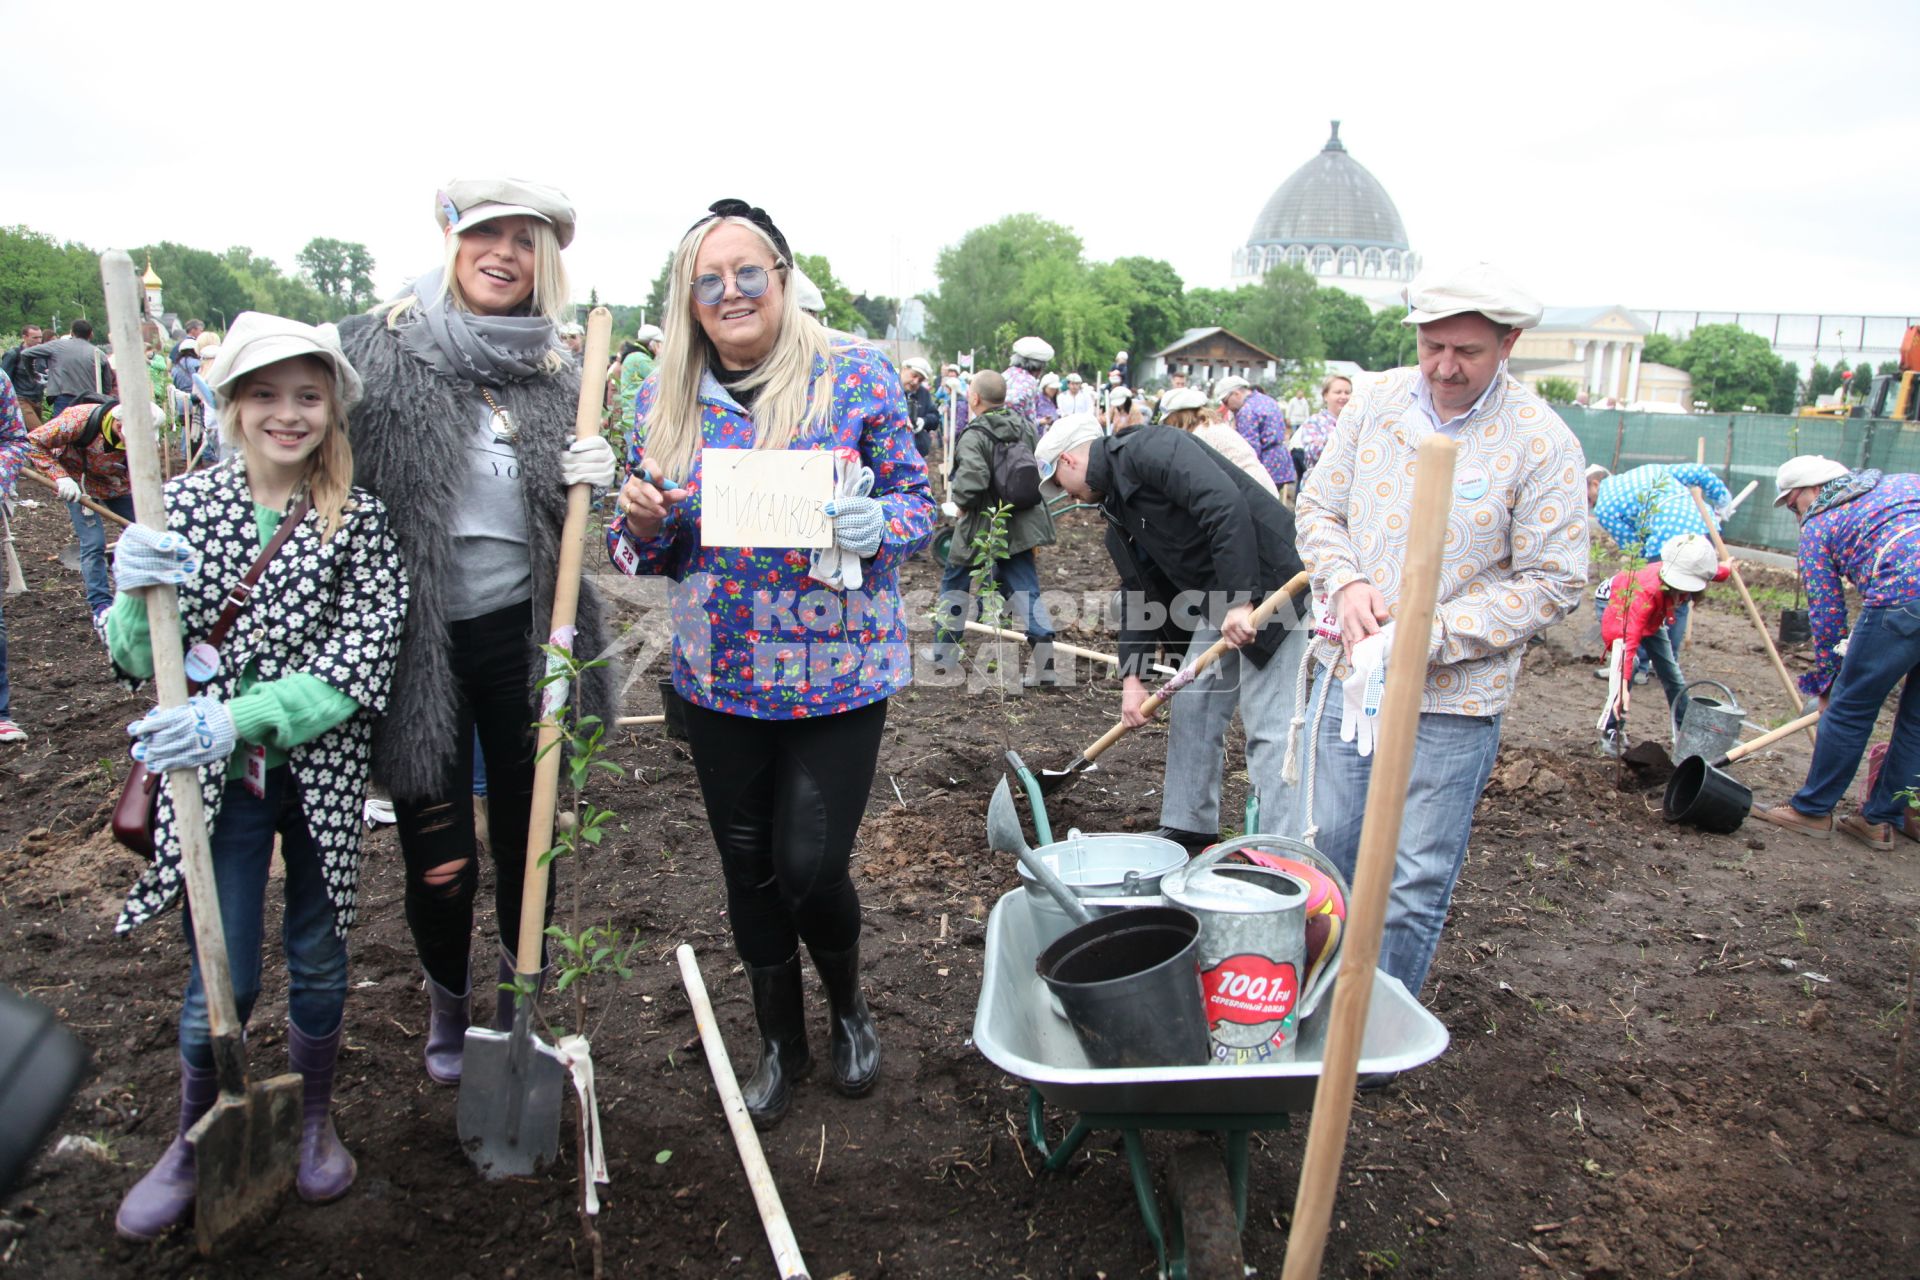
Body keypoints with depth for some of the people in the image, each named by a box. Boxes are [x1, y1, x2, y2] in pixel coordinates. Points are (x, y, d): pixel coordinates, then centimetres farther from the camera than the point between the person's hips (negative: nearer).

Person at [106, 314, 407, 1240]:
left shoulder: (359, 521, -7)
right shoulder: (183, 507, -2)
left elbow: (358, 667, -14)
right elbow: (140, 663, -2)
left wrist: (239, 716, -24)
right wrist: (134, 594, -22)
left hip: (322, 773, 0)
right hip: (216, 778, 0)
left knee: (318, 963, 15)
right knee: (222, 979, 7)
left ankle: (315, 1121, 39)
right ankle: (192, 1141, 35)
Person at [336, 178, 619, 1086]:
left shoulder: (555, 372, 5)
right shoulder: (374, 350, -5)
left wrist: (594, 477, -9)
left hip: (524, 635, 2)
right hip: (418, 641, -2)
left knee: (529, 839, 13)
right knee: (437, 861, 8)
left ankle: (517, 1010, 38)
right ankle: (447, 1000, 39)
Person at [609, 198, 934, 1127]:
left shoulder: (855, 375, -6)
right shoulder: (664, 397, 4)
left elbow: (917, 501, -2)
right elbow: (648, 551, 11)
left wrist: (878, 523, -23)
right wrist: (640, 521, -12)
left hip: (838, 673, -3)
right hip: (717, 676, 4)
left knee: (810, 868, -2)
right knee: (748, 867, 14)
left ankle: (848, 1007, 33)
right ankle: (780, 1041, 38)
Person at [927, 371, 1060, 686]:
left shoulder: (973, 436, -18)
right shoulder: (1025, 427, 5)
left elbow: (972, 480, -29)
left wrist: (960, 503, -11)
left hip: (981, 524, -6)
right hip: (1021, 523, 6)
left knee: (954, 583, 16)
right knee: (1024, 589, 6)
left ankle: (942, 653, 28)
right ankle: (1045, 664, -4)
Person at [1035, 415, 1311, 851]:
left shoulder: (1148, 450, -16)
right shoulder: (1118, 509, 15)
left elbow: (1226, 505, -28)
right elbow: (1139, 594, 15)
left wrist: (1242, 600, -30)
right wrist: (1132, 676, 8)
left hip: (1268, 582, -10)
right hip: (1218, 601, 10)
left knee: (1269, 726, -10)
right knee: (1191, 710, 14)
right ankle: (1188, 829, 27)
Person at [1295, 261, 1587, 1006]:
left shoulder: (1541, 443, -11)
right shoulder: (1375, 401, 1)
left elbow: (1551, 581, -9)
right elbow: (1319, 507, 9)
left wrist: (1430, 636, -19)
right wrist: (1346, 583, -11)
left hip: (1452, 701, -4)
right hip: (1349, 673, 4)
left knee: (1414, 885, 6)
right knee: (1328, 849, 17)